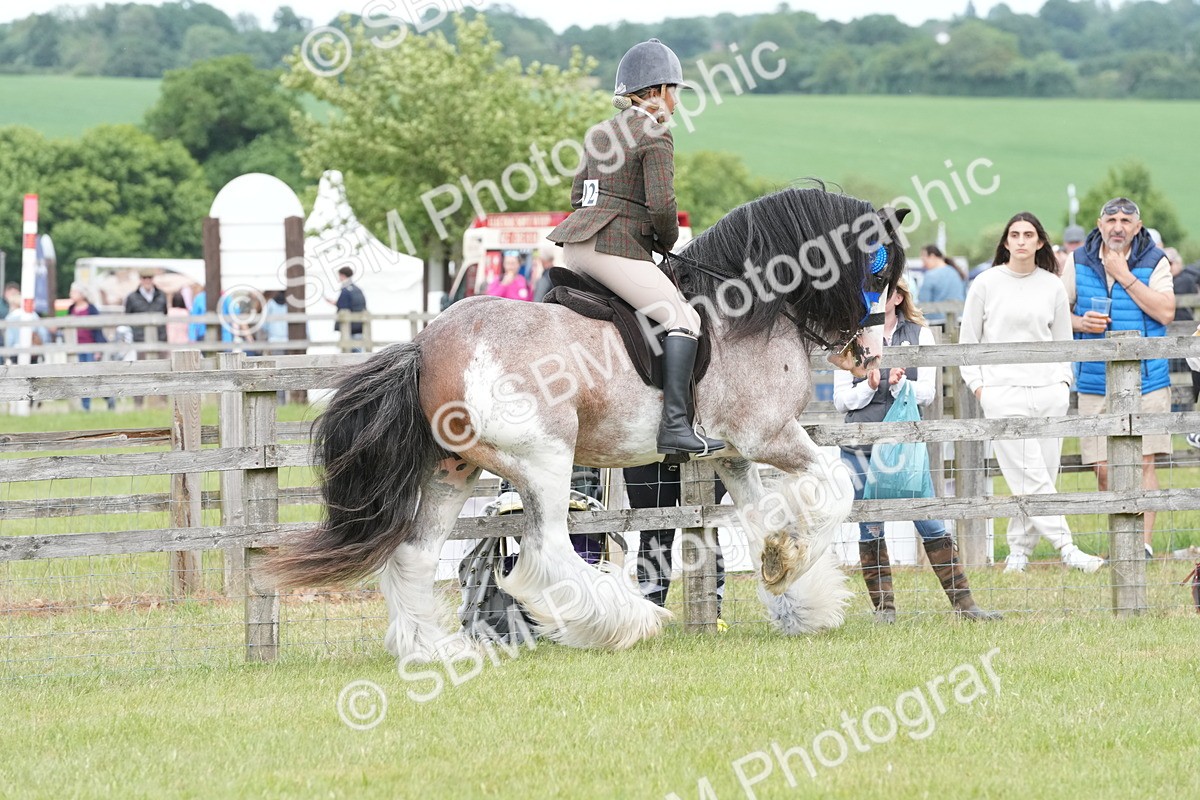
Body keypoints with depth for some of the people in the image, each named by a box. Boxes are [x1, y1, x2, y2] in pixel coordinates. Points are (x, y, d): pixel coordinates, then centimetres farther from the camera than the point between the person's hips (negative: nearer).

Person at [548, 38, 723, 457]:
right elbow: (661, 204, -17)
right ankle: (674, 426, -26)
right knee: (682, 318, -13)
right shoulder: (656, 137, -7)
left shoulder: (600, 133, 20)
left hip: (575, 246, 9)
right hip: (615, 249, -9)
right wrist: (668, 241, 4)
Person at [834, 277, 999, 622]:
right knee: (870, 528, 2)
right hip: (860, 446, 1)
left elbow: (927, 392, 3)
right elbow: (841, 399, 6)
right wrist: (869, 386, -11)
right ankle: (883, 607, 10)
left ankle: (963, 602, 1)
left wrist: (900, 385, -15)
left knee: (930, 523, -3)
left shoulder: (918, 334, 8)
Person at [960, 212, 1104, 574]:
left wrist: (1063, 380, 6)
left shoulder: (1052, 286, 10)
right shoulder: (986, 284, 4)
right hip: (1003, 393, -3)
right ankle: (1066, 548, -14)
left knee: (1043, 474, 1)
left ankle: (1019, 550, 11)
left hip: (1049, 392, 3)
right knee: (1029, 475, -11)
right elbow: (968, 341, 8)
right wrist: (977, 385, 0)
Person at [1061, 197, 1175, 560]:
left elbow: (1165, 312, -13)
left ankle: (1144, 542, -2)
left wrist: (1125, 276, -14)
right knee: (1105, 469, 1)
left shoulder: (1155, 262, -1)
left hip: (1146, 379, -2)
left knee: (1144, 462, -5)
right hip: (1096, 382, 2)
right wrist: (1080, 323, -10)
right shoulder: (1078, 262, 6)